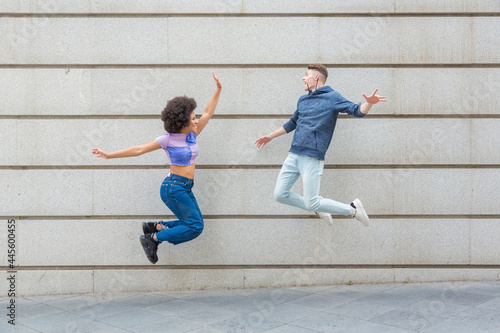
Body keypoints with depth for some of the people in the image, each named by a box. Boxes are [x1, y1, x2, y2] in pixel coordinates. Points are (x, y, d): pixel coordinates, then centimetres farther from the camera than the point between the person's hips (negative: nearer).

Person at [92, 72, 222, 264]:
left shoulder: (192, 135, 7)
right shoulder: (167, 139, -10)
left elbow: (208, 113, 12)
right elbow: (139, 149, -7)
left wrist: (218, 90, 8)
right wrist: (109, 155, -6)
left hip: (185, 189, 8)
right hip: (173, 187, -8)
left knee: (194, 226, 7)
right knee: (195, 227, -13)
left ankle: (155, 227, 17)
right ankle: (152, 238, -2)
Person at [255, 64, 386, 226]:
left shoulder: (332, 97, 0)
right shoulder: (302, 100, 19)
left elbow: (357, 111, -9)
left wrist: (369, 103, -32)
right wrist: (270, 137, 40)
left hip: (312, 158, -7)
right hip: (293, 156, 7)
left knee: (312, 203, -8)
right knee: (280, 195, 3)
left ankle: (352, 209, 13)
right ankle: (319, 208, 22)